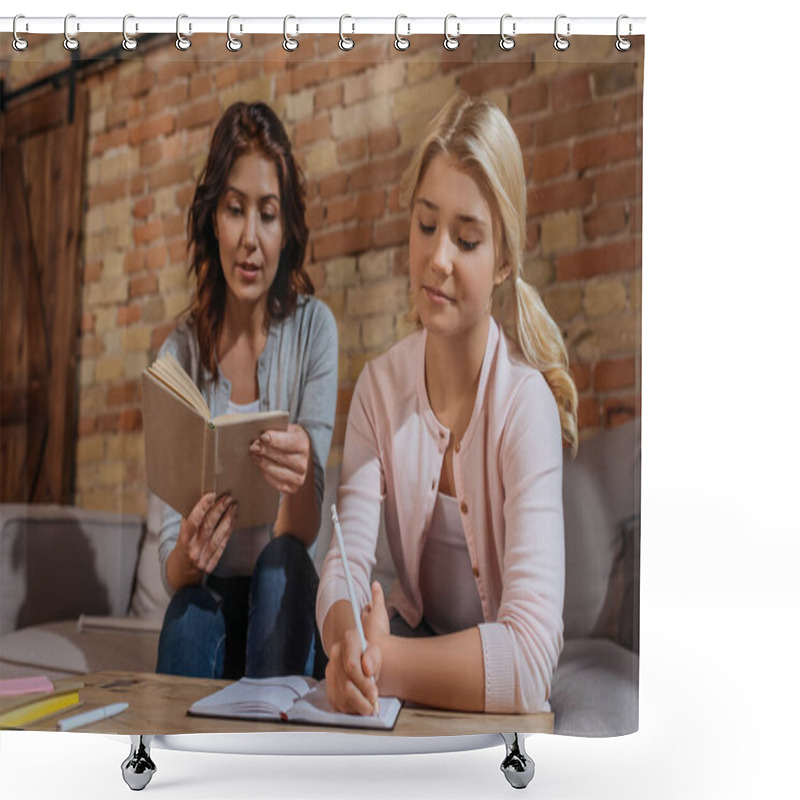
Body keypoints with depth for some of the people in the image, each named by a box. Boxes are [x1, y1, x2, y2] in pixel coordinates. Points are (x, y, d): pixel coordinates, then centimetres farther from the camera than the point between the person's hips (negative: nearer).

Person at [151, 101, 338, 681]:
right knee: (189, 616, -32)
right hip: (206, 600, 0)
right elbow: (169, 563, -8)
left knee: (283, 564, -31)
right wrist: (185, 557, -33)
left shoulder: (314, 329, -9)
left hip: (283, 597, 0)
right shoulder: (178, 355, -7)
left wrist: (300, 477, -38)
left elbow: (304, 533, -14)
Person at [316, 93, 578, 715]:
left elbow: (530, 660, -28)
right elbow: (345, 565, -14)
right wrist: (350, 642, -35)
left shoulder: (527, 405, -22)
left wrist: (384, 664, -39)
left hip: (502, 703, -3)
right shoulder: (381, 385, -7)